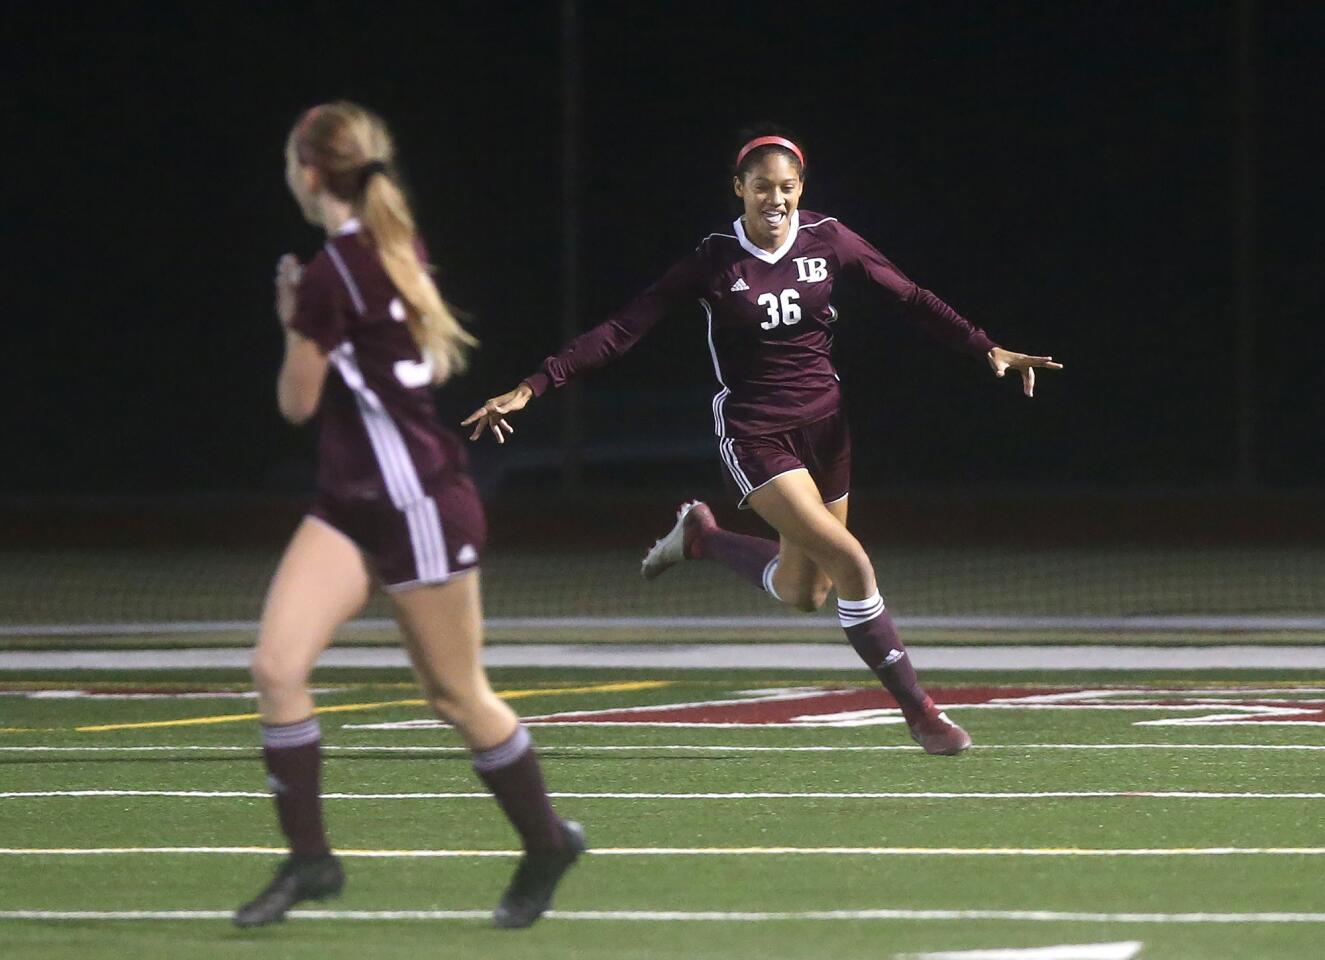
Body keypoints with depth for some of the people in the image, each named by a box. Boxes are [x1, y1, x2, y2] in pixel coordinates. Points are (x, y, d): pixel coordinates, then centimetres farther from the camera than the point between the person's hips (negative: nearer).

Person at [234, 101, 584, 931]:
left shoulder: (327, 279, -20)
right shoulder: (398, 247, 6)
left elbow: (297, 402, -10)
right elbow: (441, 357, 19)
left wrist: (294, 326, 6)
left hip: (416, 506, -9)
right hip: (352, 503, 9)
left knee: (457, 693, 6)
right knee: (278, 666, -5)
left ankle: (548, 841, 24)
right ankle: (310, 859, -2)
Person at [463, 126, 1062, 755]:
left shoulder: (827, 240, -4)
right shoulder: (716, 261, -13)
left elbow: (909, 300, 4)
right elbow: (623, 329, -15)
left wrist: (987, 349, -4)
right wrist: (532, 387, -21)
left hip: (824, 426, 5)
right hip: (754, 437, -5)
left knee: (804, 594, 12)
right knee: (851, 561, -19)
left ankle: (701, 537, 39)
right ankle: (918, 711, -7)